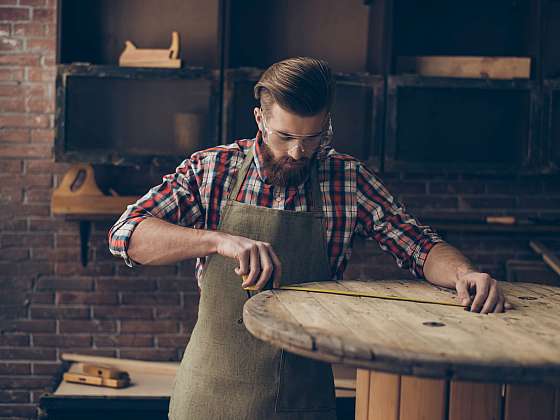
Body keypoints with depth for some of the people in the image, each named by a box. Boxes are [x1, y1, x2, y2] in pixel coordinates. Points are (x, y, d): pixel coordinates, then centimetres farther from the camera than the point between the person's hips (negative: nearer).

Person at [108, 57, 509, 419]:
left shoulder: (350, 180, -3)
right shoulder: (211, 169, -6)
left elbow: (420, 247, -2)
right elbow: (126, 234, -15)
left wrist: (463, 273, -26)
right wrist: (220, 240, -31)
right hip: (215, 387, -1)